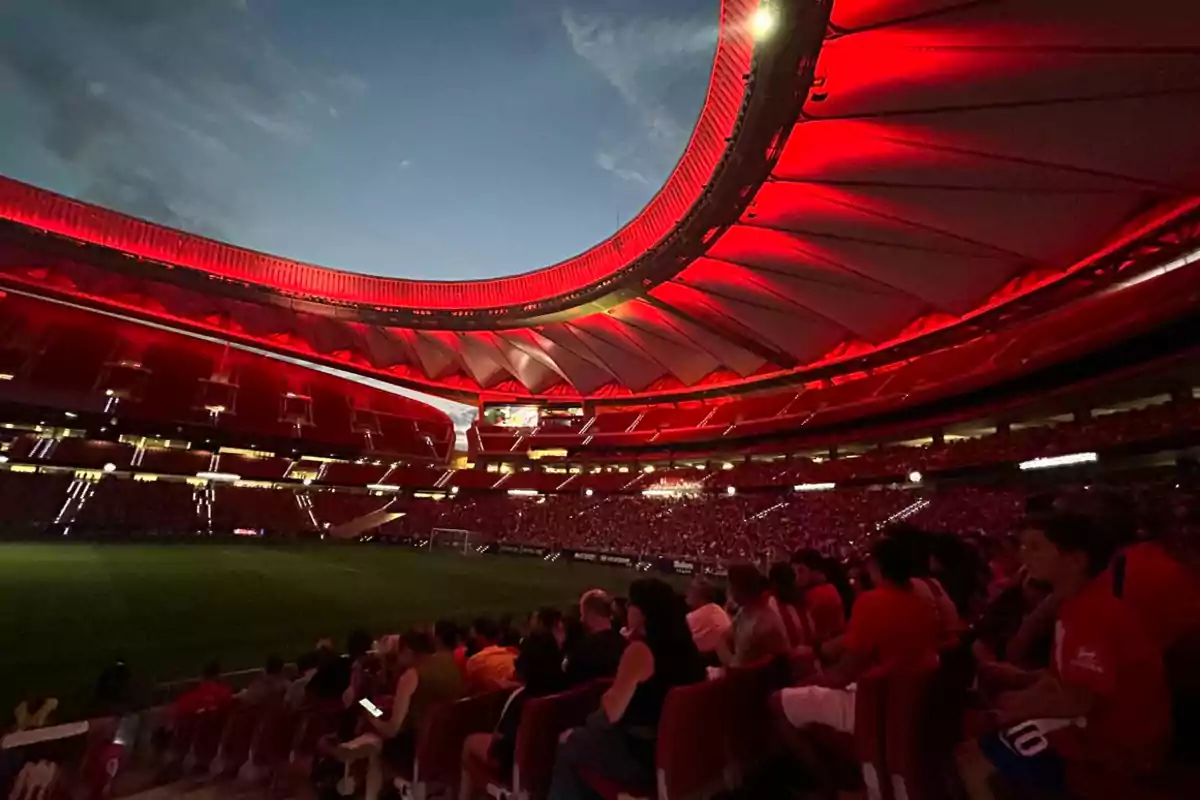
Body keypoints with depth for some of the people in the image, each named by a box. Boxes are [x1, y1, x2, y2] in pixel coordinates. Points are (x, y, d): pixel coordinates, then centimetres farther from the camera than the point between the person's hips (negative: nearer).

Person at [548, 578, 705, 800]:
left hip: (640, 754, -8)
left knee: (567, 744, 12)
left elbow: (611, 712, -21)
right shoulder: (684, 645, 1)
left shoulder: (641, 649, -23)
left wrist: (607, 696, -2)